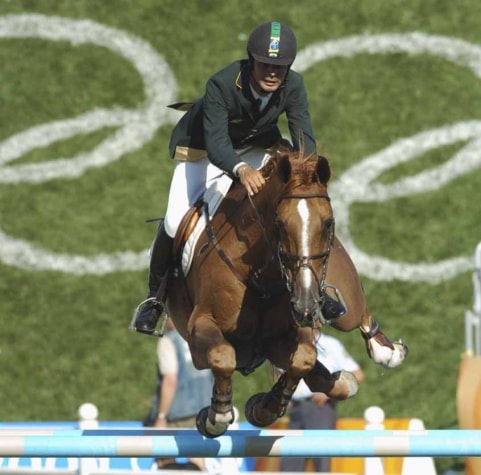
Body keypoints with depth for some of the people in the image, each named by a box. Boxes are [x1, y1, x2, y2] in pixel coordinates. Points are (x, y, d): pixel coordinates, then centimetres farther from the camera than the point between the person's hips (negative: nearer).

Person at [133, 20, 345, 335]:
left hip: (259, 147, 4)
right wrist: (241, 170, -66)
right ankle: (155, 297, 4)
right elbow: (216, 143, -45)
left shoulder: (293, 86, -25)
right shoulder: (222, 85, -37)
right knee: (175, 222, -19)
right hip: (204, 150, -4)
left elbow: (304, 137, -28)